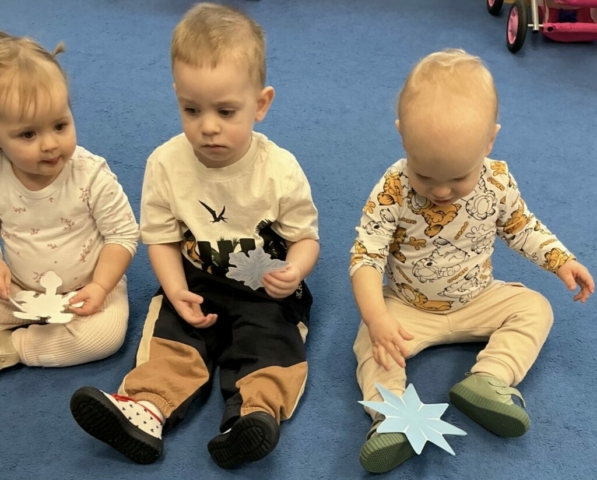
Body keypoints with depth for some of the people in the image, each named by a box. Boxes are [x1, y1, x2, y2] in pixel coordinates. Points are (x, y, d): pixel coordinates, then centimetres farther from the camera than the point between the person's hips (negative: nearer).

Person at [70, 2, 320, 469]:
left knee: (271, 339, -22)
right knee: (171, 328, -17)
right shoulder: (166, 164, -12)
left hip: (265, 290, -2)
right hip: (198, 283, 2)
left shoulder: (280, 170, -18)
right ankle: (146, 408, -28)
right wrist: (177, 291, -18)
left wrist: (294, 271, -31)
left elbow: (305, 237, -8)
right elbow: (162, 238, -2)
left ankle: (256, 412, -34)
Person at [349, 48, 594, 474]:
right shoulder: (393, 191, -26)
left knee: (536, 308, -10)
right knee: (371, 342, -24)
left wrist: (561, 259, -8)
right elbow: (366, 256, -27)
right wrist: (377, 318, -40)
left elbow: (520, 226, 4)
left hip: (478, 299, 3)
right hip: (409, 307, -3)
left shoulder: (498, 181, -16)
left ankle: (488, 380, -25)